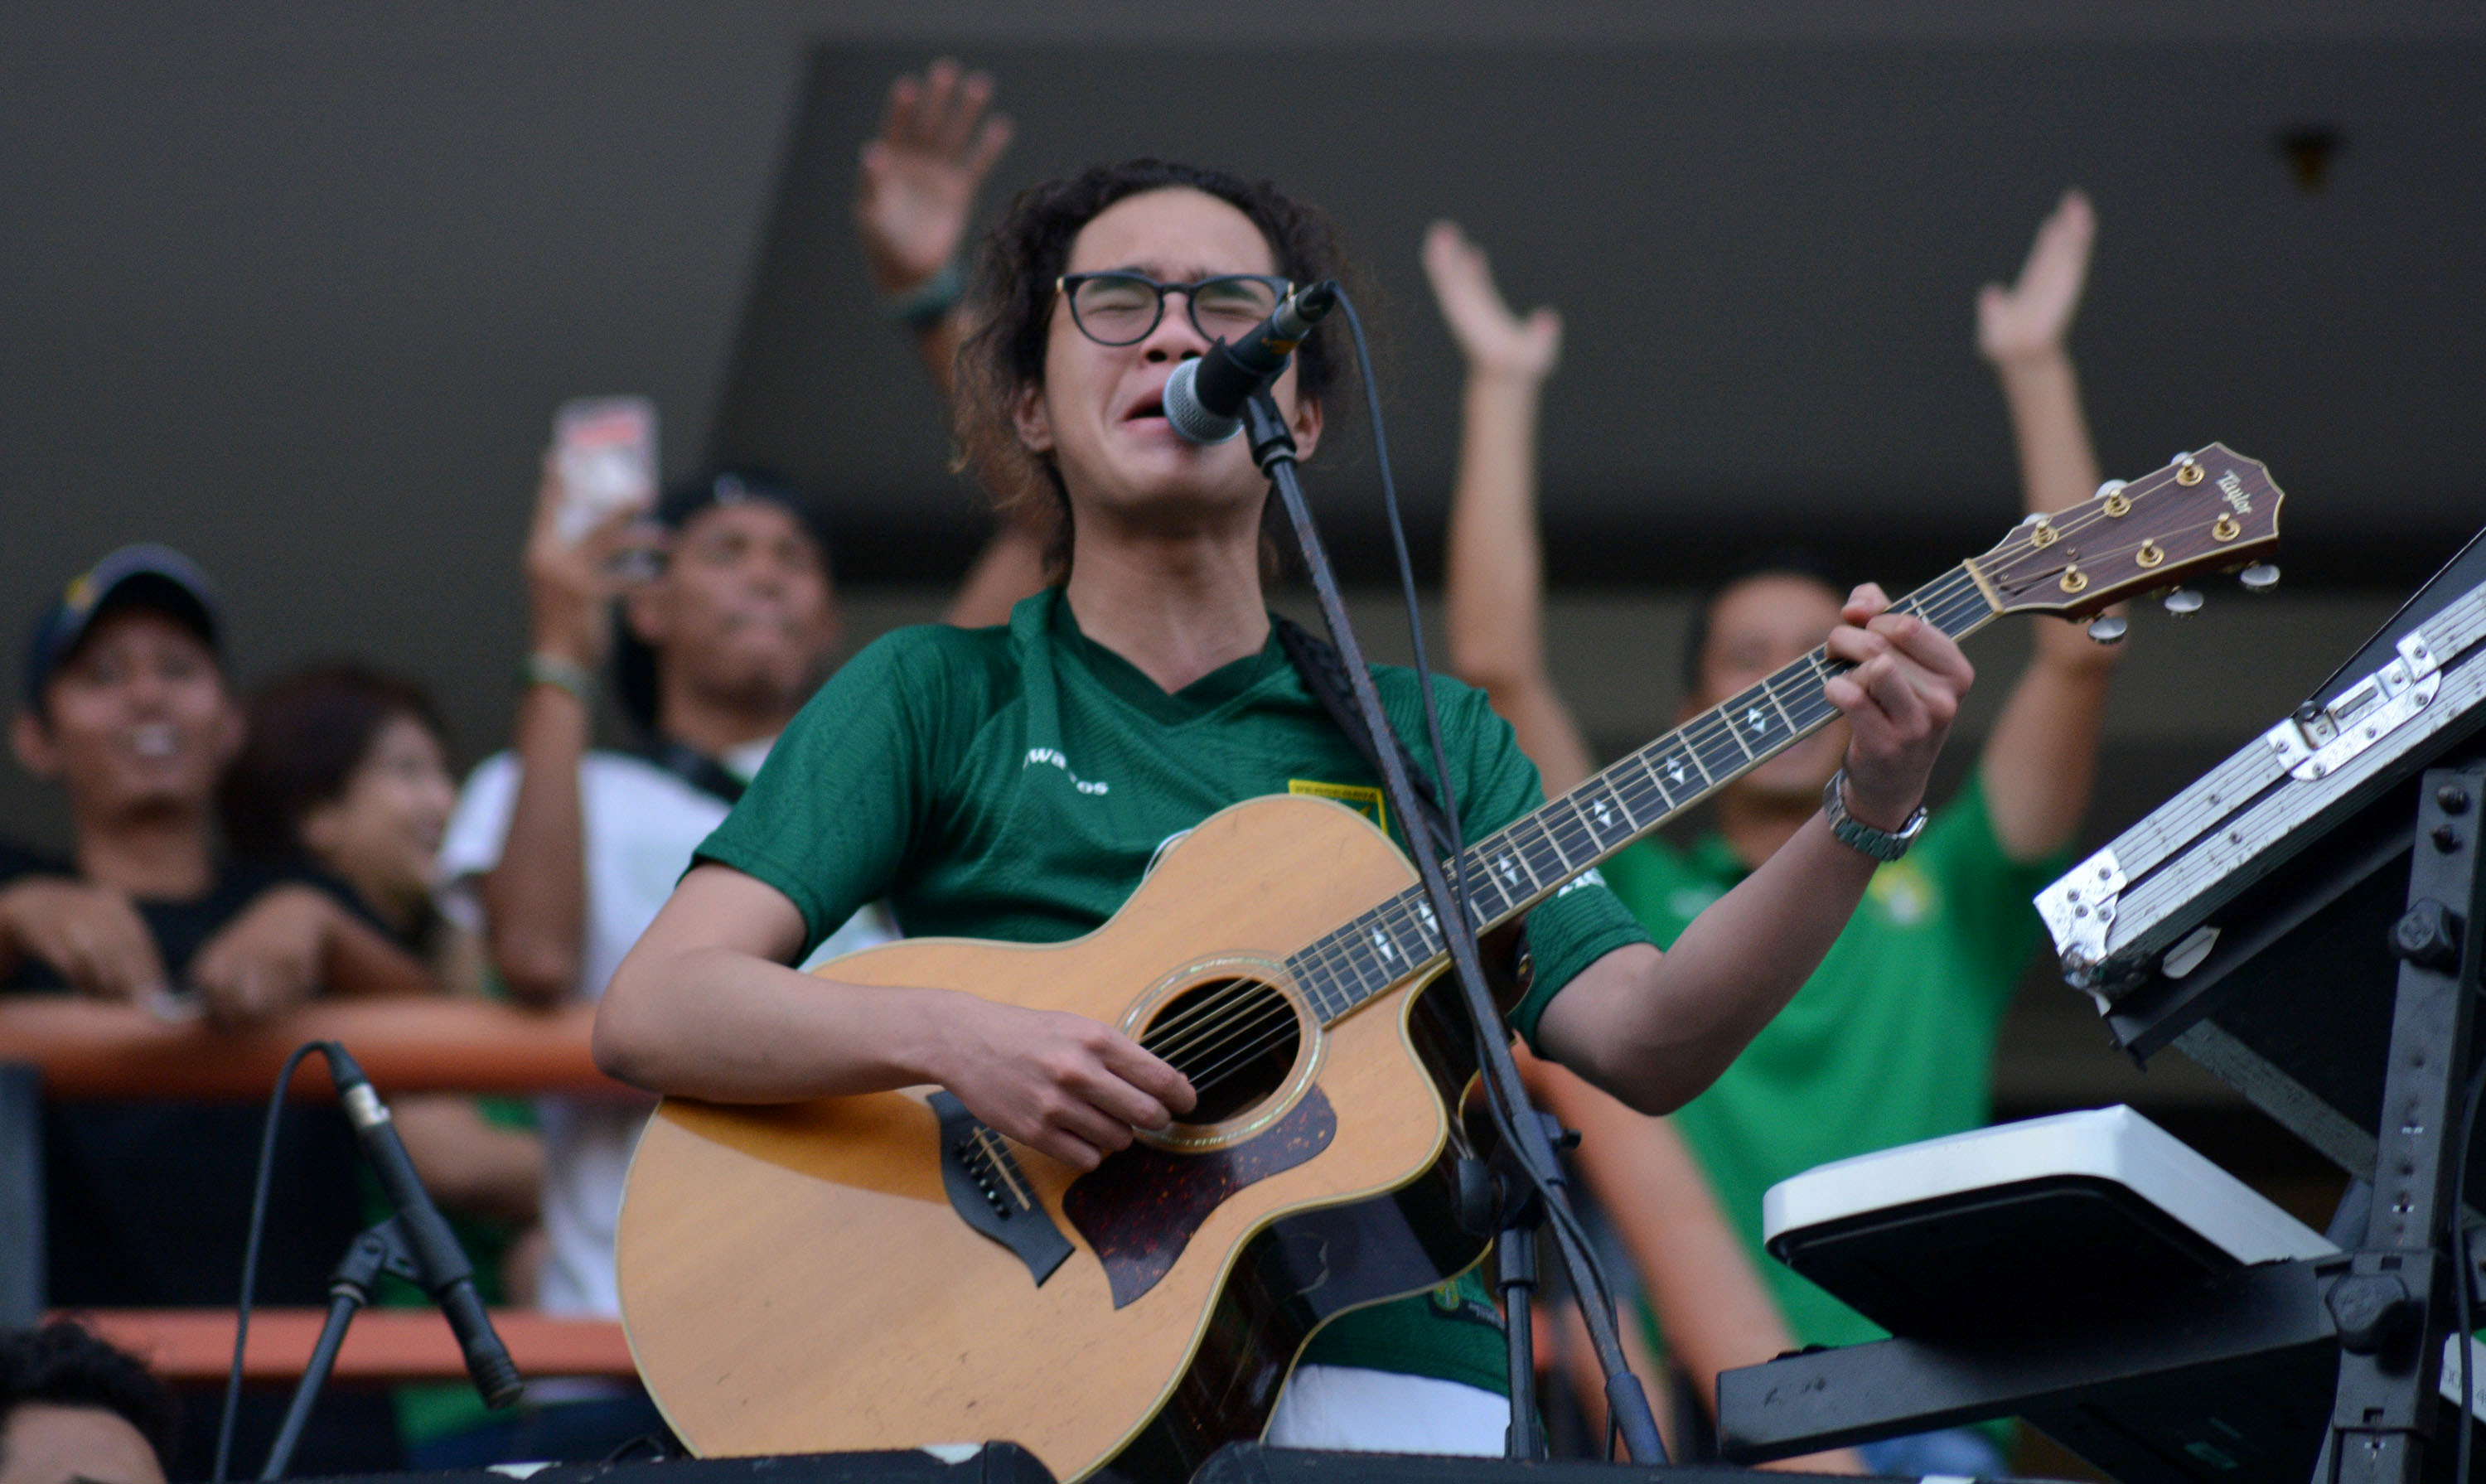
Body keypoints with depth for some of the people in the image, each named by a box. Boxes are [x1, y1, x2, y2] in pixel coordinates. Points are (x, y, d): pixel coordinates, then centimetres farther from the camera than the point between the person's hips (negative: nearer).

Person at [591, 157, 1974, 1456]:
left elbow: (1639, 1036, 6)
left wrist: (1865, 816, -9)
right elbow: (653, 1011, 0)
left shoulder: (1426, 737, 19)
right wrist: (952, 1038, -18)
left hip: (1387, 1373, 2)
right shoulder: (939, 697, 12)